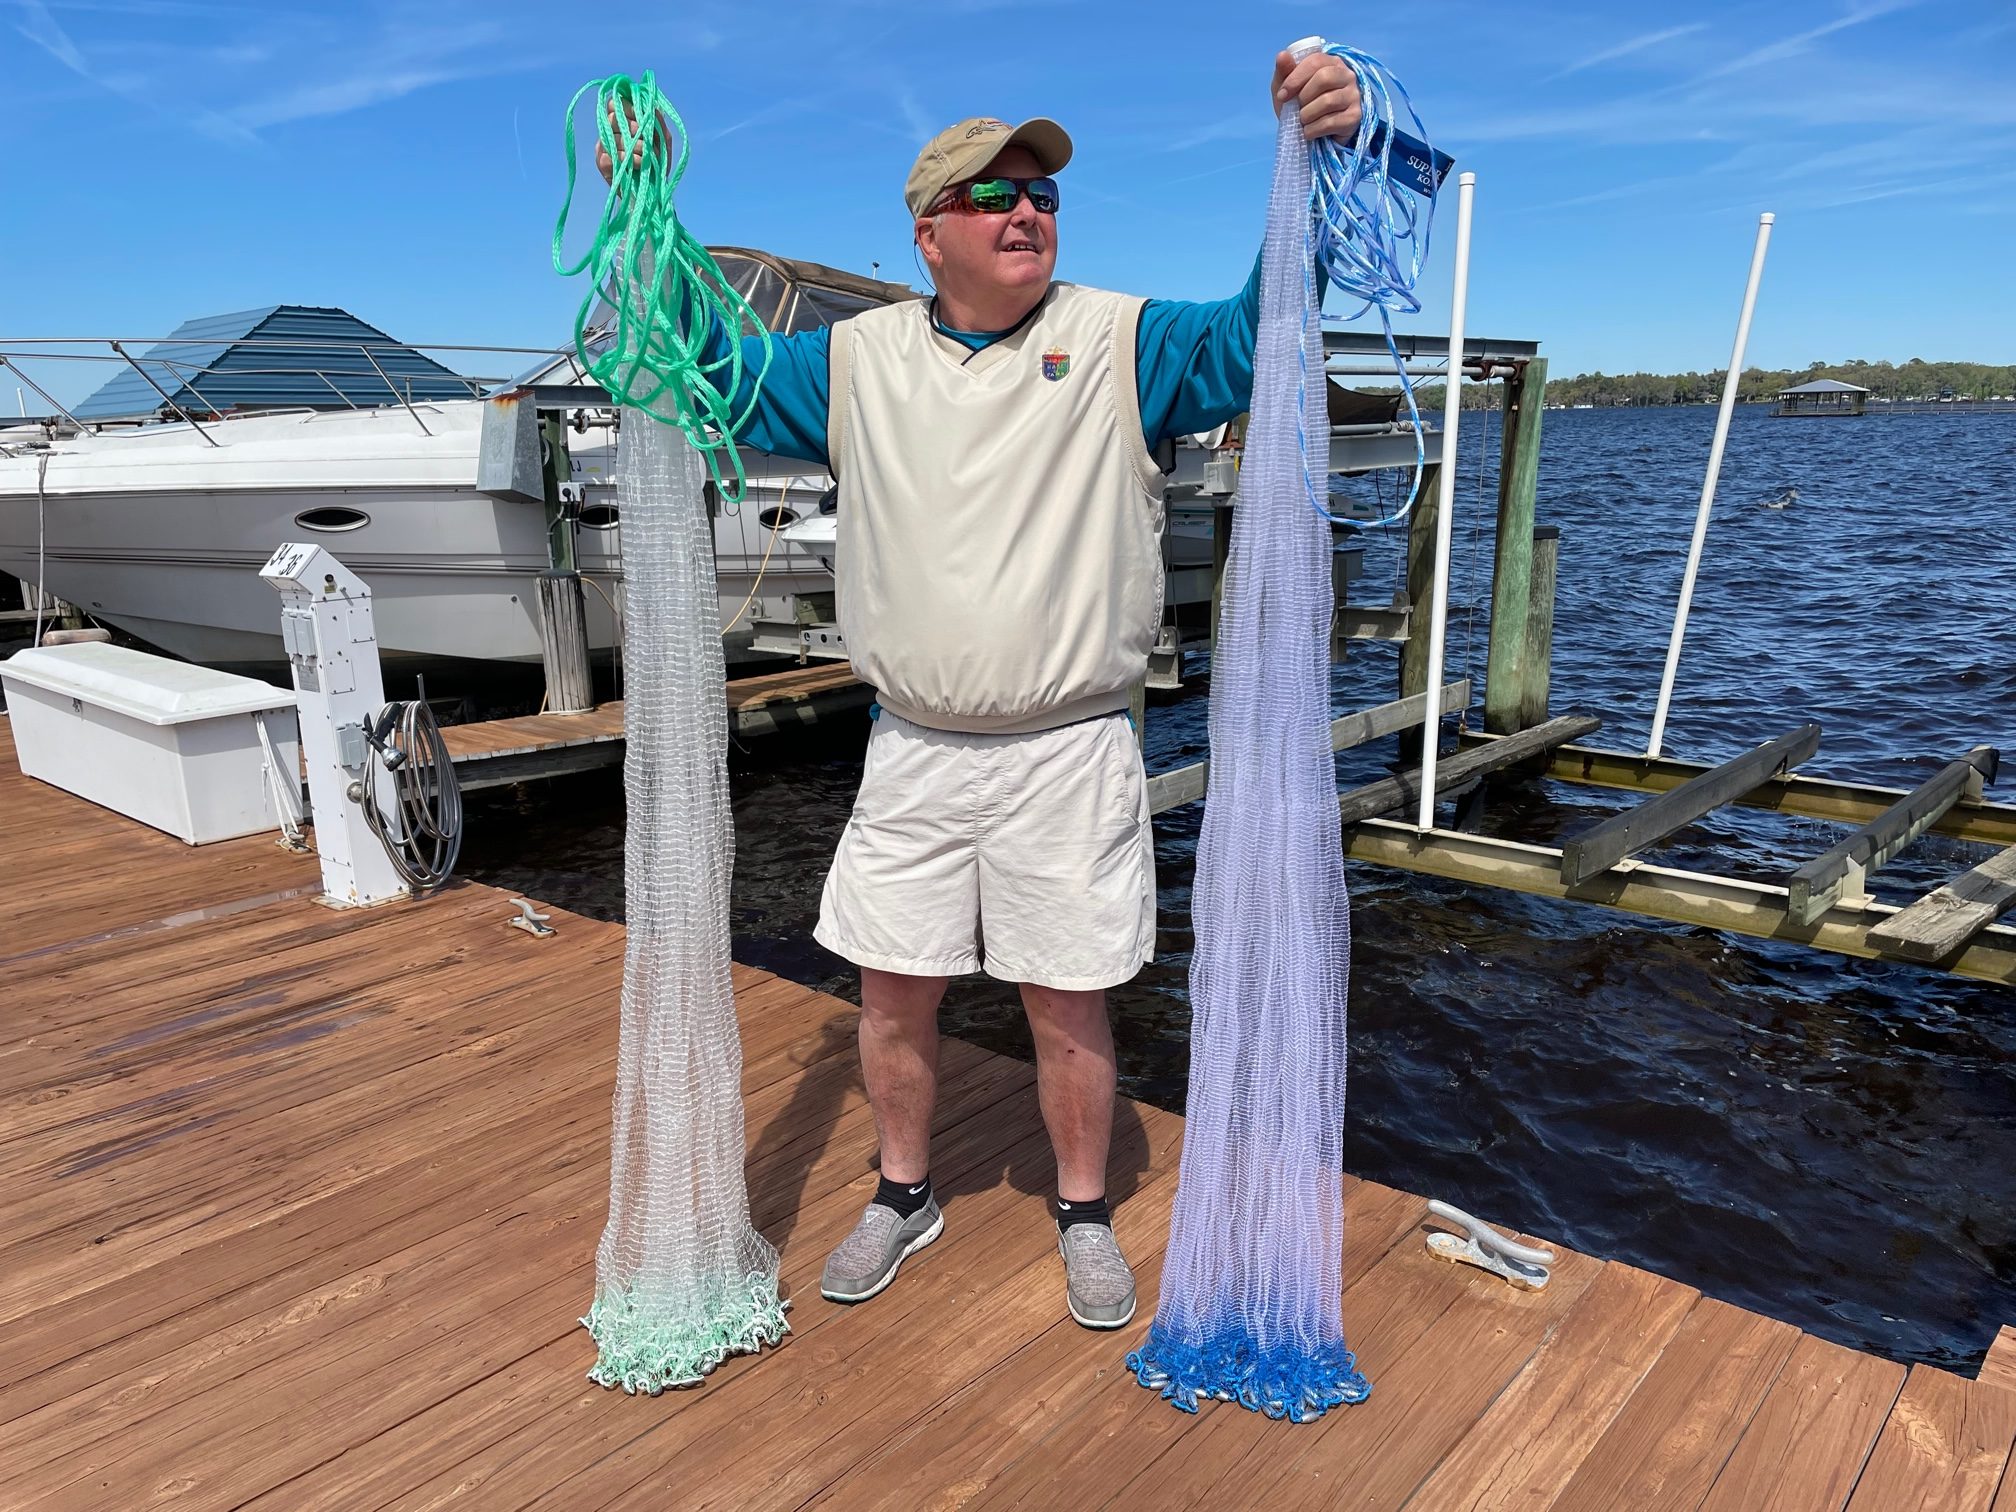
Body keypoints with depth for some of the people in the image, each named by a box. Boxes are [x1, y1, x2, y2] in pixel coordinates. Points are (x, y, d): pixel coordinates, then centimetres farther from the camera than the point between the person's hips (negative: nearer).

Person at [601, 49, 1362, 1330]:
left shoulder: (1117, 340, -2)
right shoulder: (860, 359, 7)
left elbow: (1256, 336, -14)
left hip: (1071, 752, -2)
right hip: (912, 751, 3)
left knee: (1069, 1011, 8)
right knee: (895, 996, 14)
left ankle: (1085, 1216, 33)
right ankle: (905, 1198, 38)